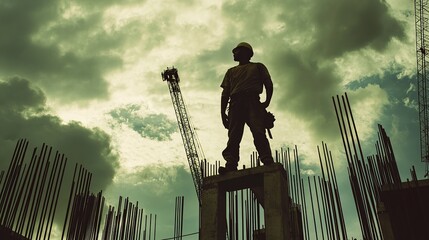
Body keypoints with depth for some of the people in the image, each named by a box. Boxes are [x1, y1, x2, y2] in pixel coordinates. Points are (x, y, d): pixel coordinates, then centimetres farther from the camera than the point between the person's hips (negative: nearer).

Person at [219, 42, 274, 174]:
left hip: (252, 101, -3)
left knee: (259, 133, -22)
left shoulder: (258, 66, 26)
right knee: (233, 136, -15)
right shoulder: (231, 71, 33)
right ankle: (230, 166, -27)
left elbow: (269, 84, 12)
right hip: (235, 103, 3)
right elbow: (225, 93, 23)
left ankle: (268, 162, -34)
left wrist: (267, 101, -7)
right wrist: (223, 112, 7)